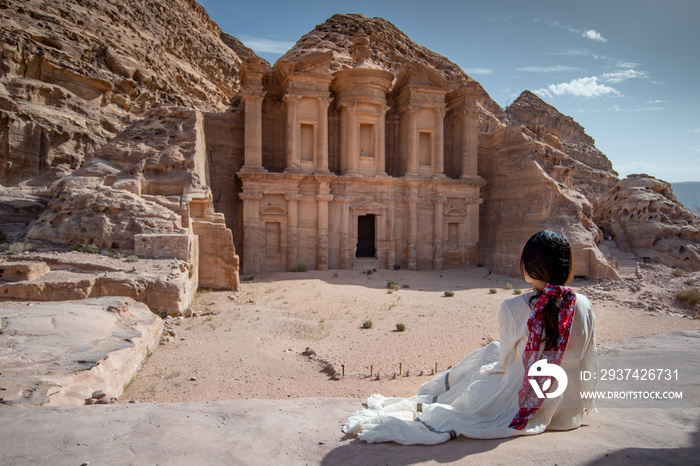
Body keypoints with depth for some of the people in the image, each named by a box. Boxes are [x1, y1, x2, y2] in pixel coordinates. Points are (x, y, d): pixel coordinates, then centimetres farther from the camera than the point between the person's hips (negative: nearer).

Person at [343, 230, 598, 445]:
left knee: (492, 352, 23)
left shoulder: (512, 309, -22)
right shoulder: (583, 307, -11)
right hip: (569, 414, 4)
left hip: (525, 412, -3)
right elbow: (589, 364, 1)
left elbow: (506, 362, -6)